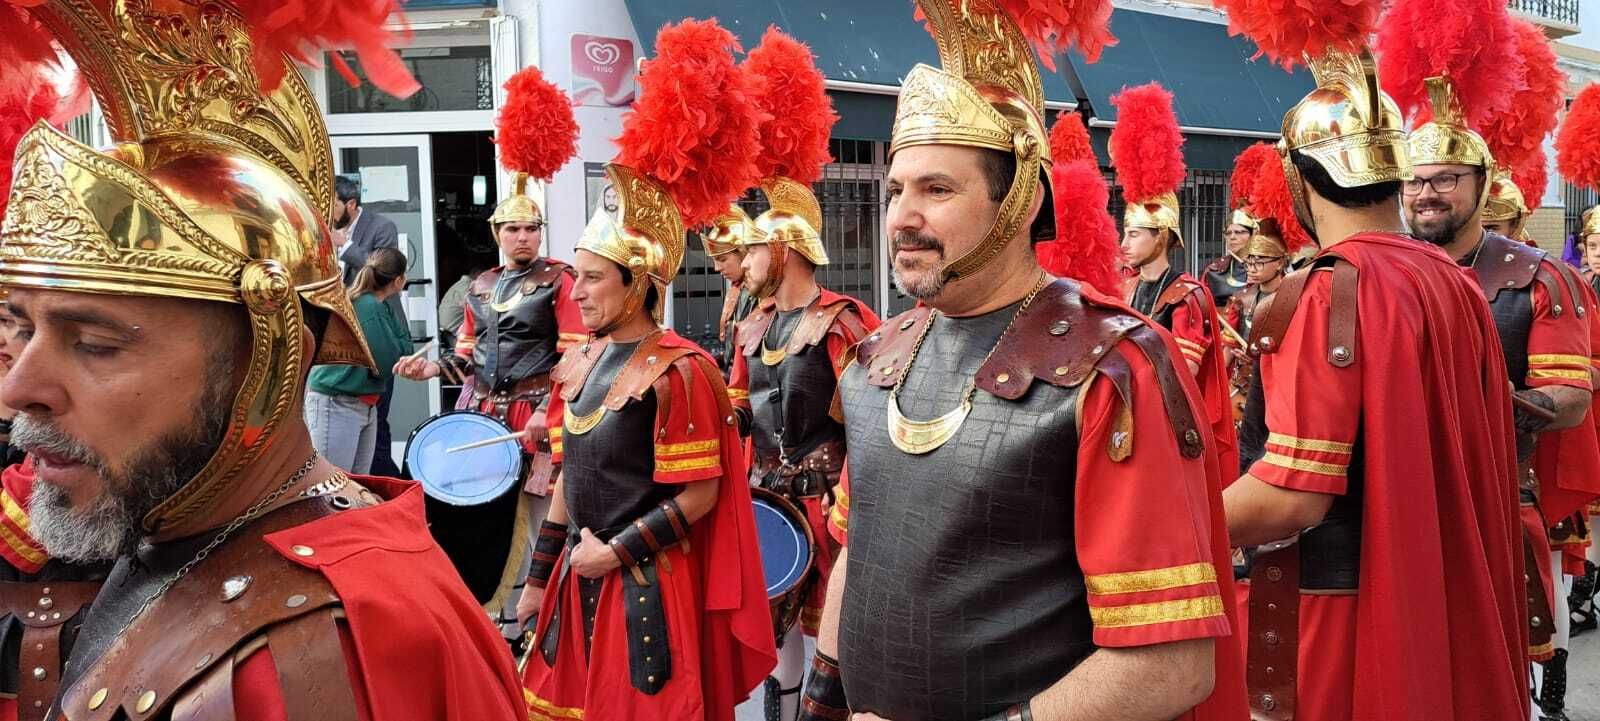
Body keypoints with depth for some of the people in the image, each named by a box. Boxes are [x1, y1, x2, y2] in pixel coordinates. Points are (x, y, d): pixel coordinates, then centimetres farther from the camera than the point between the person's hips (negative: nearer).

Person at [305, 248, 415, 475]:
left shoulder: (376, 306, 8)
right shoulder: (369, 308, -18)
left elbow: (405, 353, 12)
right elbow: (388, 364, -19)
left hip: (365, 406, 9)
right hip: (336, 406, -9)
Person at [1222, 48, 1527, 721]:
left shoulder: (1327, 293, -21)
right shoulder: (1456, 281, 4)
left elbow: (1293, 497, -25)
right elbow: (1450, 456, 13)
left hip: (1347, 609, -8)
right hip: (1448, 599, 8)